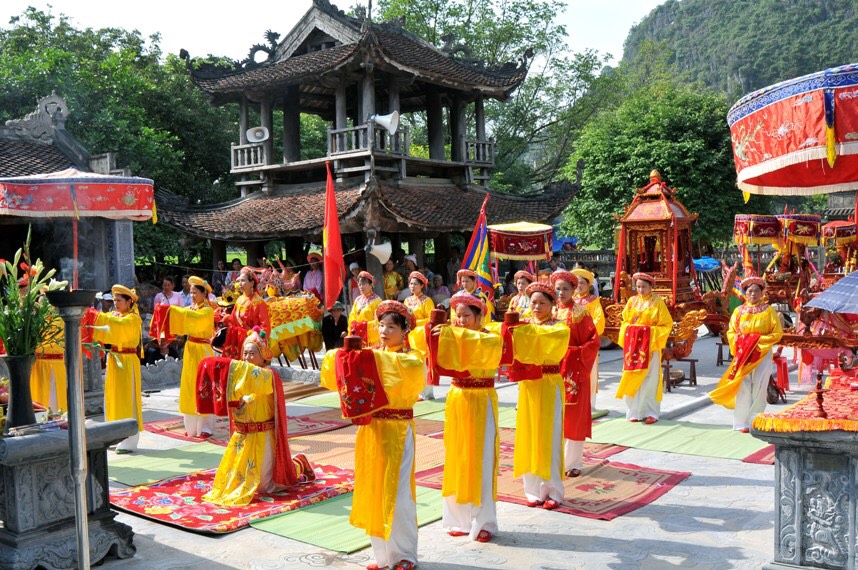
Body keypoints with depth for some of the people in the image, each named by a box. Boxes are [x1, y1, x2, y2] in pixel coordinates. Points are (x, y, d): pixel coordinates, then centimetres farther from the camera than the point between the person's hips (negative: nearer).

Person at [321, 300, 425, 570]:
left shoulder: (411, 358, -5)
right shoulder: (371, 355, 7)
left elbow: (411, 369, -30)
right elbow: (334, 366, 0)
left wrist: (375, 357, -28)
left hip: (397, 432, -5)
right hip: (370, 430, 5)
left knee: (397, 494, -2)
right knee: (372, 492, 11)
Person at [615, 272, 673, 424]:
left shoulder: (657, 302, -1)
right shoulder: (632, 301, 9)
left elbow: (667, 324, -1)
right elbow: (625, 321, 15)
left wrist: (651, 332, -11)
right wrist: (627, 335, 0)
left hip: (650, 344, -3)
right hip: (632, 344, 3)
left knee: (649, 379, -1)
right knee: (633, 377, 2)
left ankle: (650, 412, 6)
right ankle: (635, 411, 9)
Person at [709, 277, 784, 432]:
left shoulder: (768, 310, 3)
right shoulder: (739, 311, 8)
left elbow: (777, 333, 0)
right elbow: (731, 332, 10)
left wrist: (759, 340, -11)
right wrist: (739, 342, -8)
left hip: (762, 355, -1)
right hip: (742, 355, 1)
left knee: (759, 388, -3)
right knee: (743, 388, -2)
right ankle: (743, 422, 3)